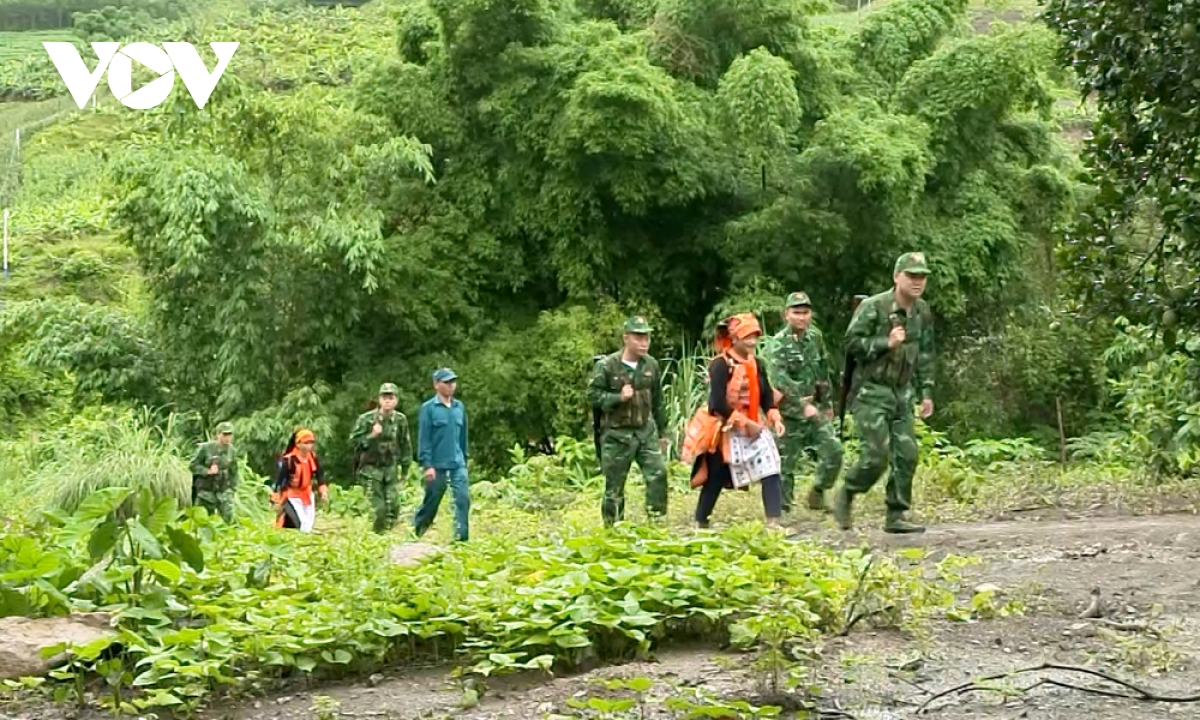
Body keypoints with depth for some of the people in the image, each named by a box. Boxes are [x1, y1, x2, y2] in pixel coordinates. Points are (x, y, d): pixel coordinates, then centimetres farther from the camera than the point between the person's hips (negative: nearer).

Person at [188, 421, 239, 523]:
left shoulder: (230, 450, 2)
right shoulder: (205, 448, -9)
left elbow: (234, 471, 11)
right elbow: (194, 465, -6)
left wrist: (233, 488, 8)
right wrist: (208, 471, -19)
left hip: (224, 491, 2)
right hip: (206, 491, -2)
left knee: (229, 518, -10)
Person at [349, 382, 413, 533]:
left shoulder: (400, 420, 0)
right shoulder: (366, 419, -10)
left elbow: (405, 445, 9)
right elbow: (353, 441, -10)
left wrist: (405, 468, 10)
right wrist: (371, 435, -24)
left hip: (390, 469, 3)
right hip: (371, 469, -3)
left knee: (393, 506, -7)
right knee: (378, 509, -7)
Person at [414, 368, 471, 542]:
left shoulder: (459, 407, 8)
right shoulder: (428, 408, -6)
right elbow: (424, 439, -8)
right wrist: (427, 465, -13)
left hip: (458, 465, 4)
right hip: (437, 466, -4)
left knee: (463, 498, -11)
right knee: (430, 503, 8)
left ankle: (461, 538, -9)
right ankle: (415, 533, 28)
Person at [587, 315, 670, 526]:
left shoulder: (651, 365, 4)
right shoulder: (607, 366, -11)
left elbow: (657, 402, 13)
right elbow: (593, 395, -8)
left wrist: (662, 432, 16)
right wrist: (618, 397, -21)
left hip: (646, 431, 4)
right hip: (617, 434, -4)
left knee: (658, 473, -9)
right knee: (614, 485, 4)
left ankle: (656, 521, 1)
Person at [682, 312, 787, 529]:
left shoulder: (755, 364, 5)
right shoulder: (720, 365, -16)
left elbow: (767, 396, 8)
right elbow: (718, 404, -22)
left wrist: (775, 418, -9)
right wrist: (745, 423, -22)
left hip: (752, 427, 6)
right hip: (725, 430, -6)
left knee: (771, 472, -10)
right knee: (715, 480, 5)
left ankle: (774, 522, -14)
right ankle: (700, 523, 22)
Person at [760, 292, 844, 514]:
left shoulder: (815, 337, 8)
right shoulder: (777, 345, -12)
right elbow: (780, 381, -24)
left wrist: (827, 403, 21)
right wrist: (803, 406, -29)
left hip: (815, 408, 5)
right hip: (789, 413, -5)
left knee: (833, 449, -8)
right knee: (786, 462, 0)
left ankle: (818, 492, 13)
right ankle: (782, 508, 12)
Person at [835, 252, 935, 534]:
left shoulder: (923, 312, 8)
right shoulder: (873, 307, -13)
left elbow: (925, 354, 17)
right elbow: (851, 342, -14)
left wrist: (927, 391, 13)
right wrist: (886, 343, -22)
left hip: (902, 393, 7)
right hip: (871, 392, -7)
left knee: (906, 454, 0)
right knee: (877, 454, -13)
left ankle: (896, 516, 8)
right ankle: (845, 496, 11)